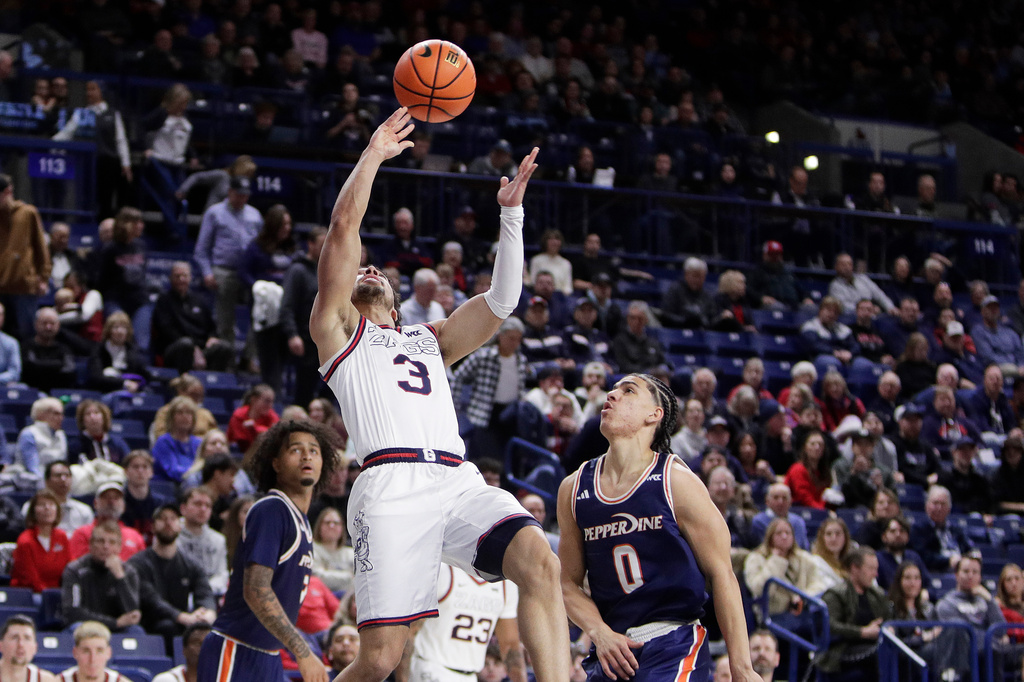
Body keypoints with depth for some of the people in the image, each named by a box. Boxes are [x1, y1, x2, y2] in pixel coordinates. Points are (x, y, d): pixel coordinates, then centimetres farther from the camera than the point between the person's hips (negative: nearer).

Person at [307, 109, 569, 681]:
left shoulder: (430, 340, 34)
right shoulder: (337, 328, 20)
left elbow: (502, 300, 22)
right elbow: (344, 228, 9)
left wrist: (512, 211, 18)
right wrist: (374, 153, 15)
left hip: (459, 481, 5)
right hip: (393, 486, -4)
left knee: (541, 564, -25)